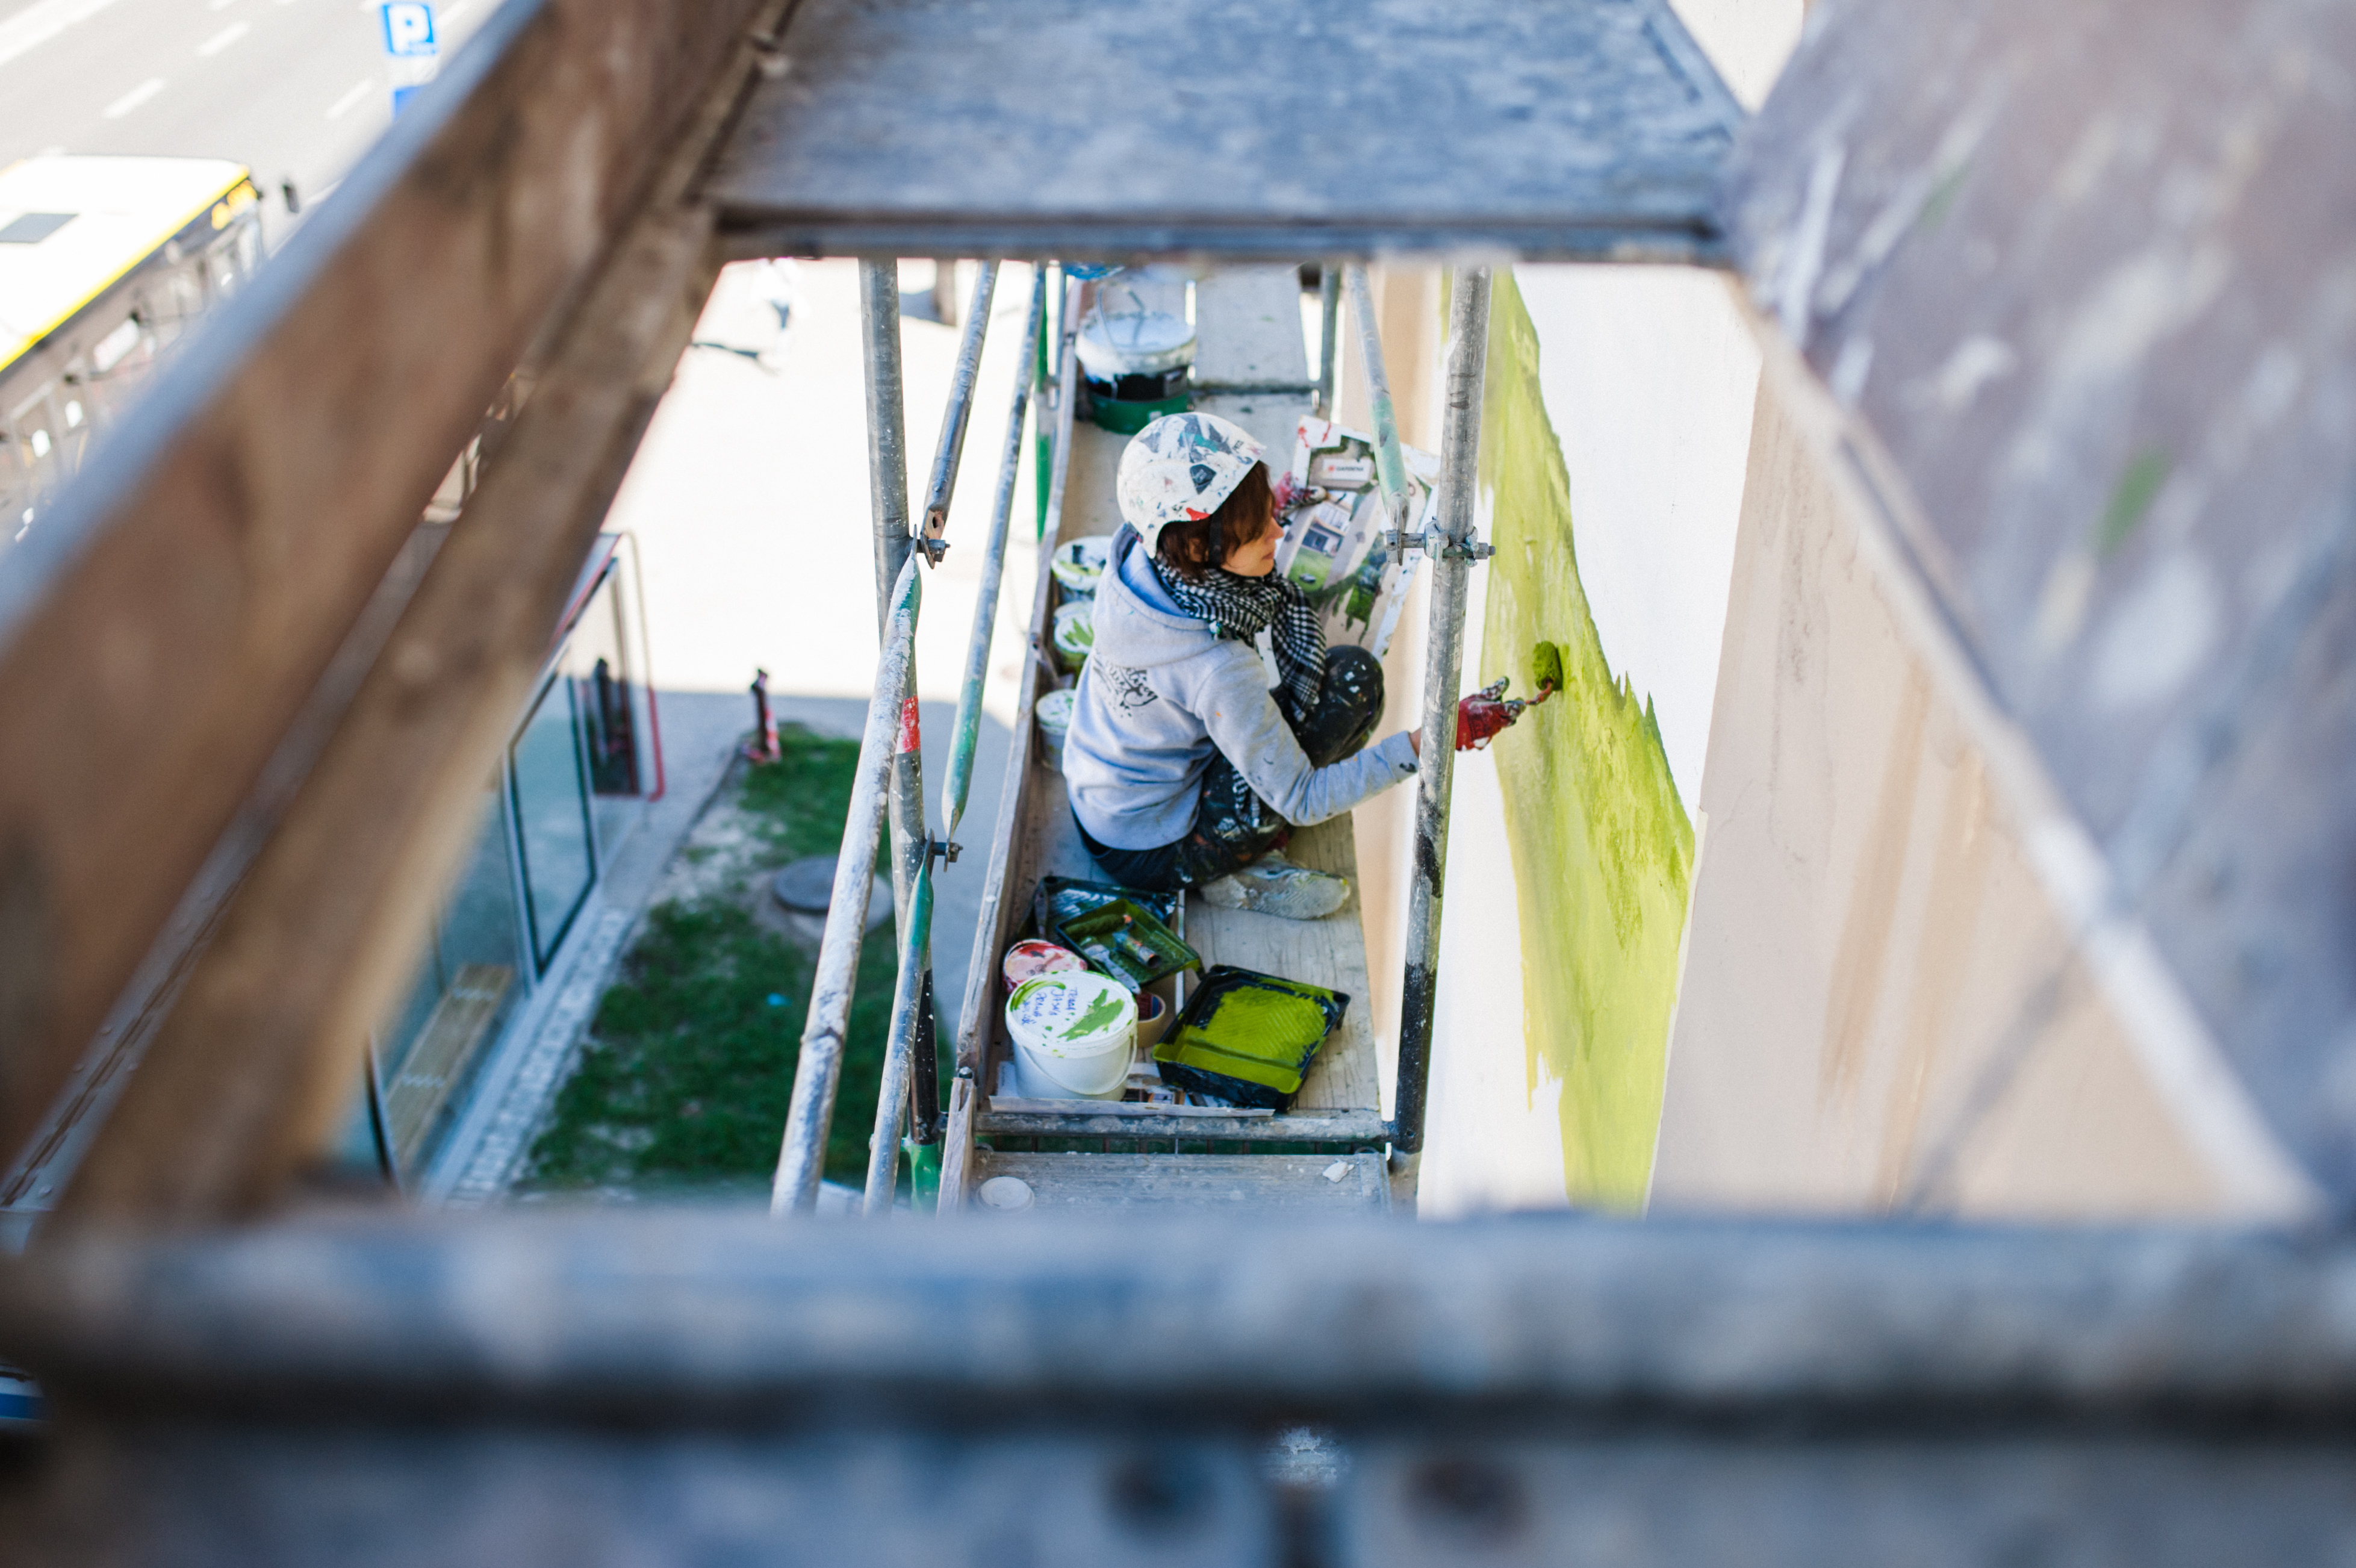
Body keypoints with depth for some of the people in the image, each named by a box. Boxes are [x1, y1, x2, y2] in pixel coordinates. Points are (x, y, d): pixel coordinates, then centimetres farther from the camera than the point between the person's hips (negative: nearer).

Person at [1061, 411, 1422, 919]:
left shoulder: (1136, 552, -15)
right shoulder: (1218, 668, -35)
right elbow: (1302, 802, -24)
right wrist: (1419, 747, -29)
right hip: (1153, 855, -8)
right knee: (1353, 676, -15)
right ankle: (1234, 870, -4)